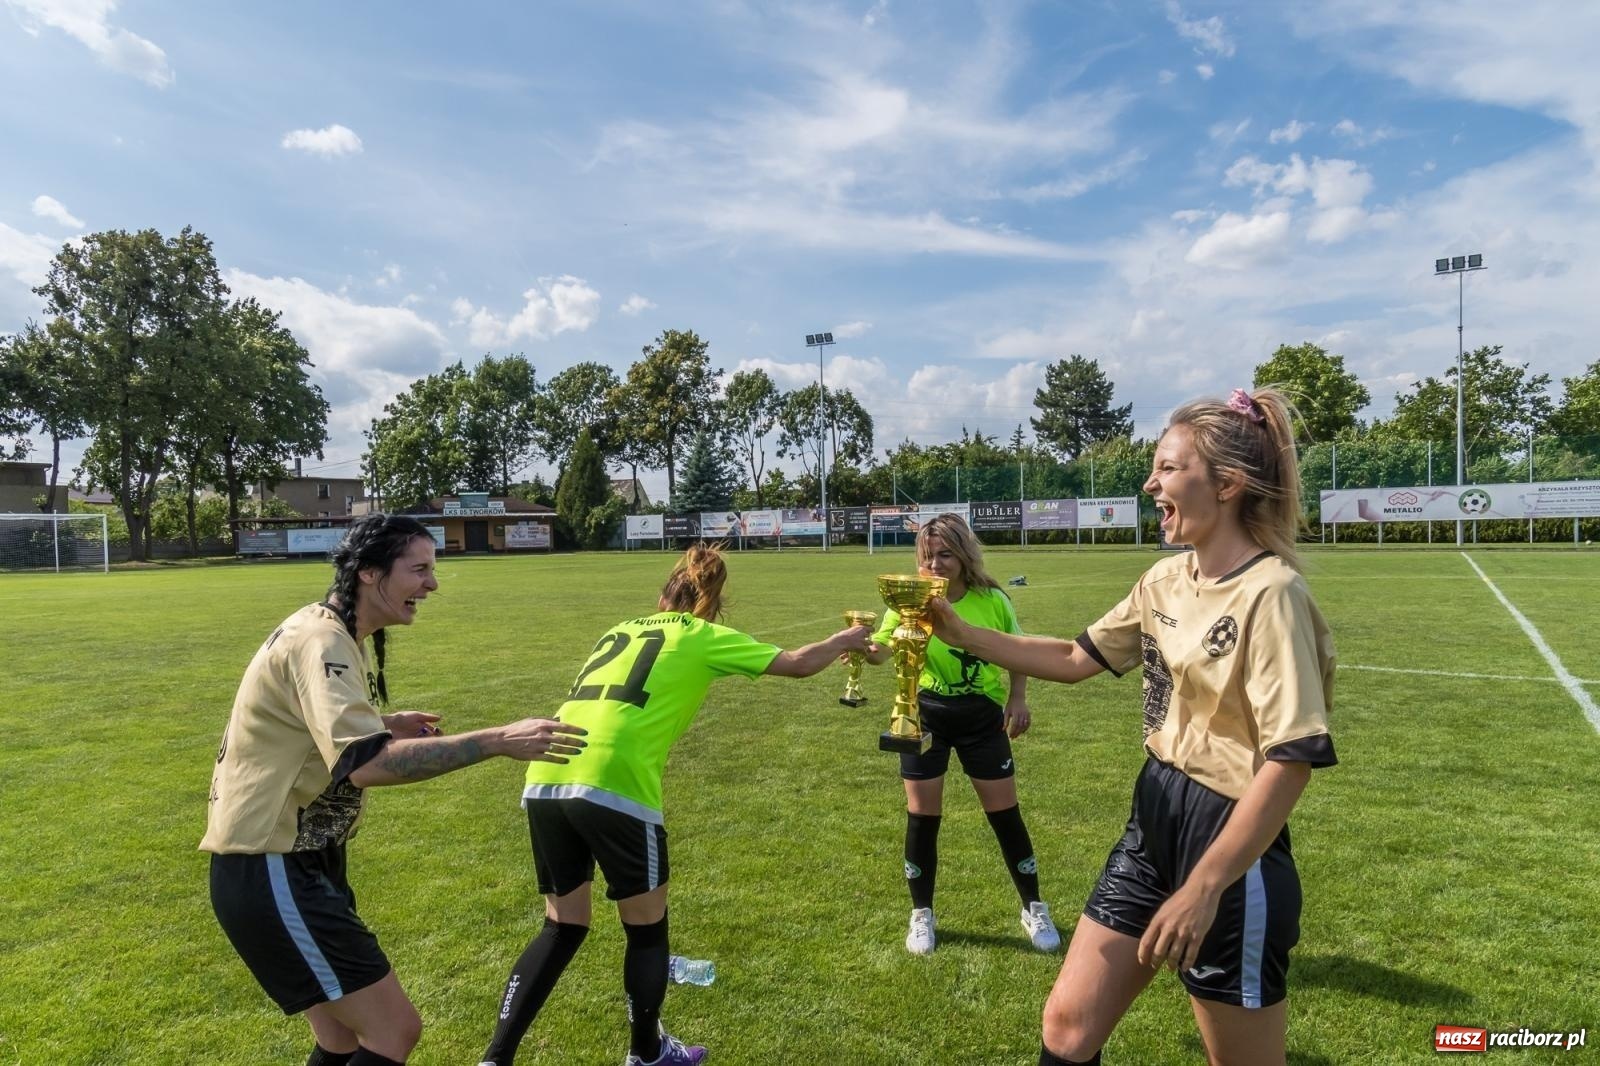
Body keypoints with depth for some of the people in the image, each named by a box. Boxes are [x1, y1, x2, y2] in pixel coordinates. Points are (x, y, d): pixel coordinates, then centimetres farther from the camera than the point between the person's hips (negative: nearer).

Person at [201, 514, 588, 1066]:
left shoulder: (338, 635, 10)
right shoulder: (319, 641, -23)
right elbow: (366, 763, -37)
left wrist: (386, 725, 13)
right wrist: (498, 740, -37)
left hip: (301, 862, 10)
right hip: (272, 874, -10)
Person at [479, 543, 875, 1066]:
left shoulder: (621, 630, 24)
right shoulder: (703, 636, 9)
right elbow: (798, 664, 13)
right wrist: (845, 640, 31)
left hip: (544, 782, 6)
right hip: (611, 787, -6)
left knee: (562, 929, 23)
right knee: (646, 929, 17)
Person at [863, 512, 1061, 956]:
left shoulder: (992, 599, -11)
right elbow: (881, 648, -24)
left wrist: (1018, 699, -4)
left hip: (983, 718, 1)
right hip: (924, 717, 0)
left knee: (1005, 813, 9)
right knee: (922, 816, 6)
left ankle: (1034, 910, 31)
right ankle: (921, 915, 27)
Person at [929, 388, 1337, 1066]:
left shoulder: (1269, 594, -19)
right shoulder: (1165, 580, 4)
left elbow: (1293, 758, -22)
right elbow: (1076, 659, 13)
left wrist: (1204, 888, -24)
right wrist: (961, 634, 4)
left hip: (1229, 849, -7)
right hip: (1153, 824, 7)